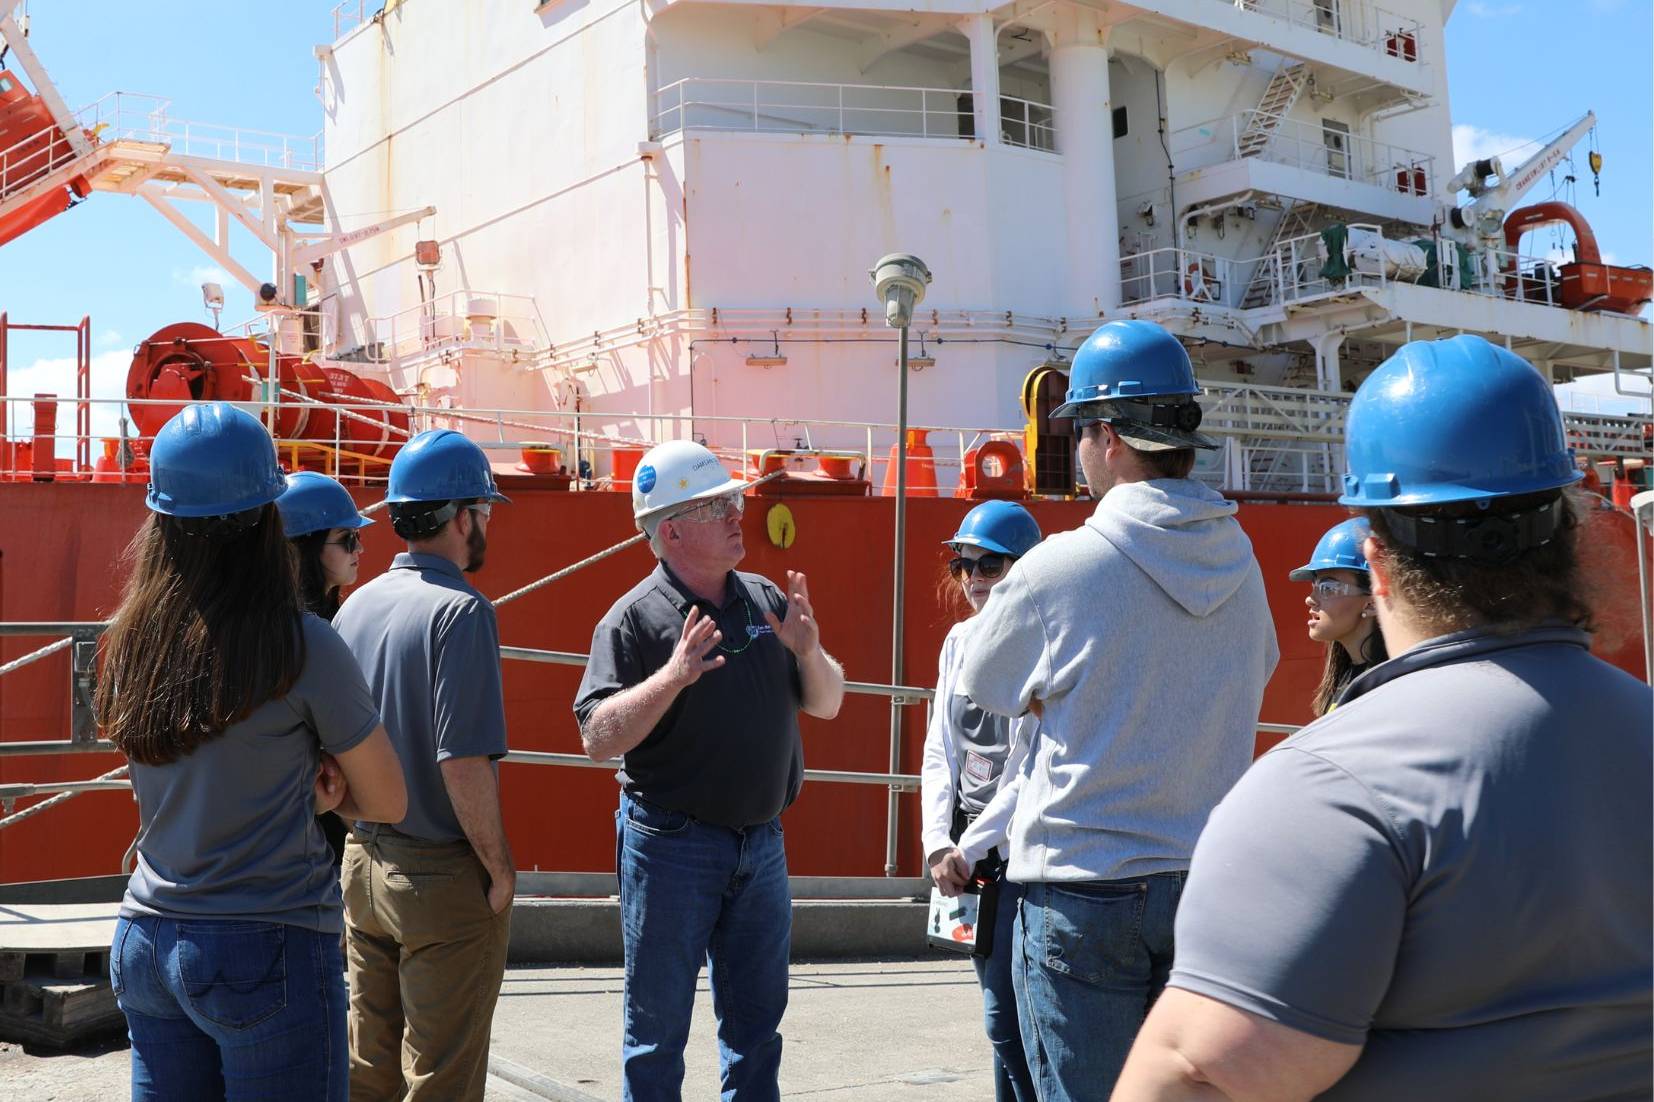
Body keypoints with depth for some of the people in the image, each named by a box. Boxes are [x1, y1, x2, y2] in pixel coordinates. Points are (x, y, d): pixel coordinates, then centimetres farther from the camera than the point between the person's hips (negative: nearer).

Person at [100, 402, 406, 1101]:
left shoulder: (127, 645, 3)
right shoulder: (302, 646, -13)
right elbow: (388, 802, -3)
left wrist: (300, 793, 3)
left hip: (146, 940, 6)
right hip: (268, 949, -6)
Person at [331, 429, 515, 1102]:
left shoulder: (356, 606, 6)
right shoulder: (460, 611, -17)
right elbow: (463, 761, -24)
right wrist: (501, 869, -13)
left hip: (363, 863, 7)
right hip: (445, 876, -7)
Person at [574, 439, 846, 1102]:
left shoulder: (766, 601, 7)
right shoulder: (635, 618, -9)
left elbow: (827, 704, 10)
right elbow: (598, 740, -16)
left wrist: (808, 650, -9)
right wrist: (672, 676, -28)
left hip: (761, 843, 5)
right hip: (671, 844, -5)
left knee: (756, 1023, 16)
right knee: (657, 1030, 6)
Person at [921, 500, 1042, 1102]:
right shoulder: (960, 640, 8)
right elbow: (940, 751, 9)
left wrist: (969, 848, -13)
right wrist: (938, 843, -3)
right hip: (967, 850, 7)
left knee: (1007, 1020, -5)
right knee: (1002, 1012, 15)